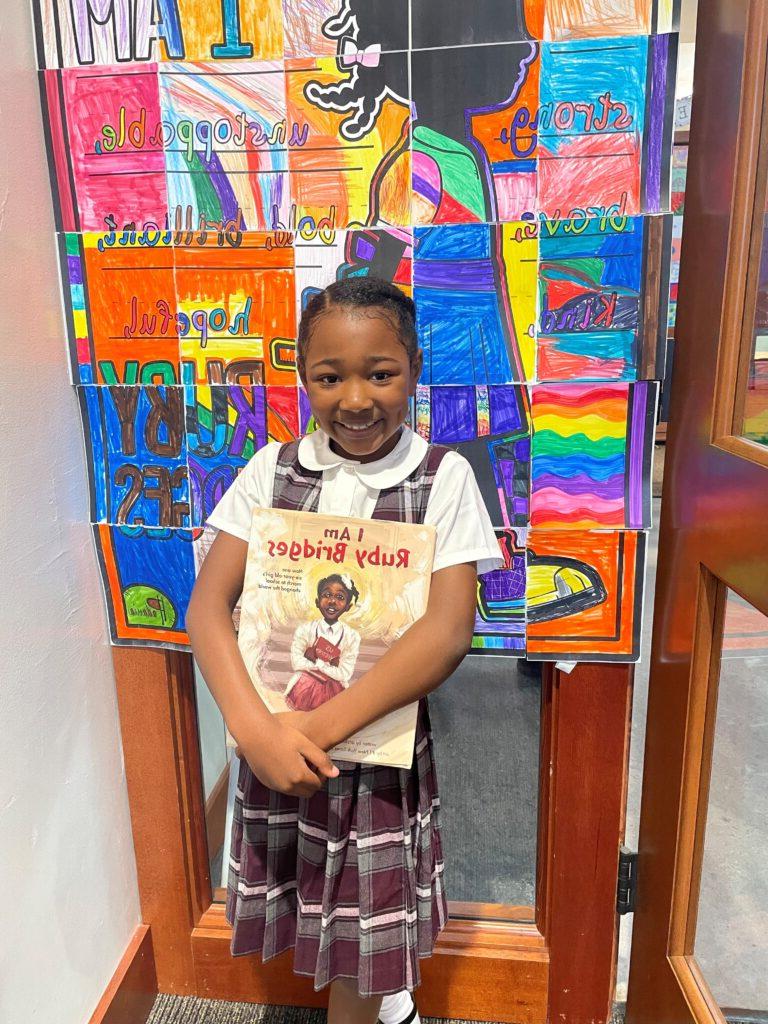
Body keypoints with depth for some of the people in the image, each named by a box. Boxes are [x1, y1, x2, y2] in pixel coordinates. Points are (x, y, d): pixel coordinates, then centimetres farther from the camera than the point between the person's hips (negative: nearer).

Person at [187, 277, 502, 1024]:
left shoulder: (442, 477, -11)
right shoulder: (271, 470, -4)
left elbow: (449, 628, -18)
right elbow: (208, 602, -8)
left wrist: (323, 727, -22)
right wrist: (254, 726, -22)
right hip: (276, 736, 3)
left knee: (359, 938, 15)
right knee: (309, 911, 23)